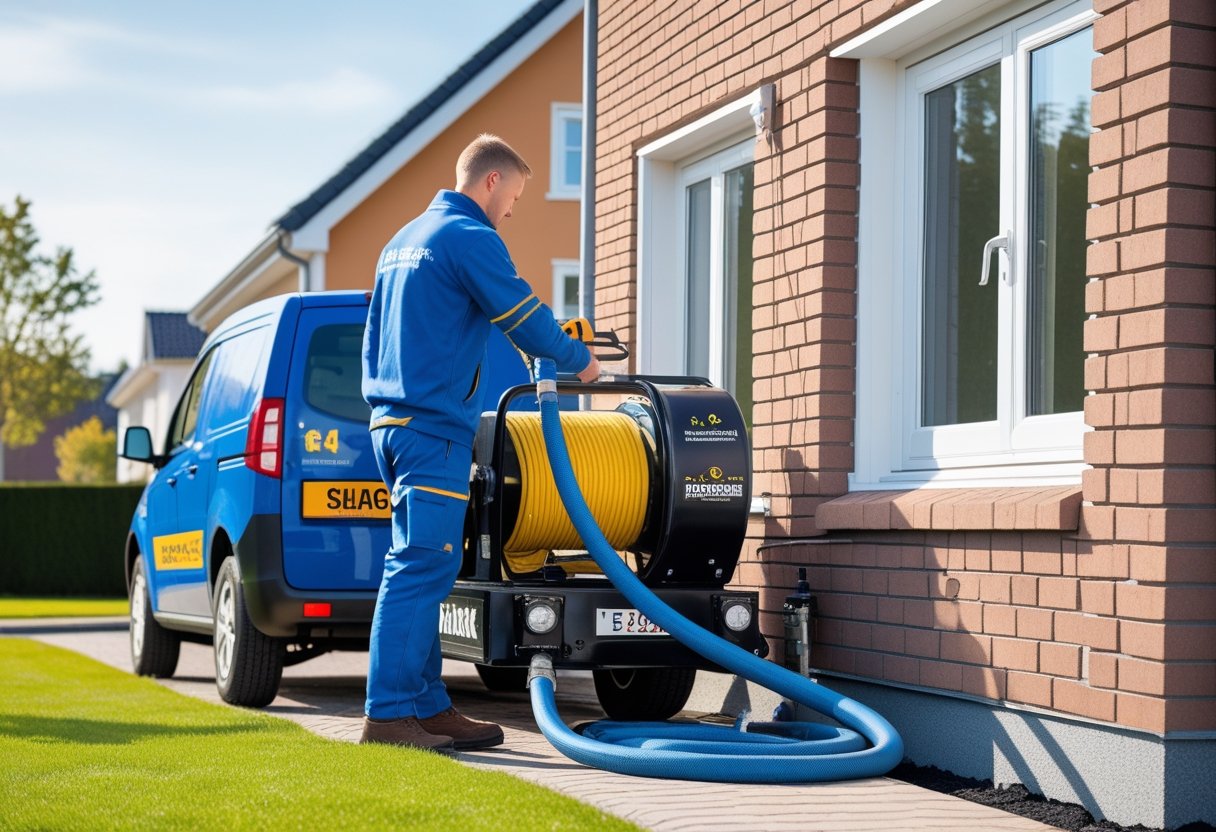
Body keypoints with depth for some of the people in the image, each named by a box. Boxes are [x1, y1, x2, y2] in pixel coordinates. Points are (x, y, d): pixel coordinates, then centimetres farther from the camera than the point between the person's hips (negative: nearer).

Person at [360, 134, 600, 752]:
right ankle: (389, 714, -12)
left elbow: (374, 339, 28)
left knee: (421, 568, 10)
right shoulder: (469, 237, -8)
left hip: (393, 421, 10)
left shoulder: (403, 240, 22)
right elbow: (525, 318, -8)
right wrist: (579, 361, 8)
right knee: (421, 568, -11)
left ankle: (428, 706, 12)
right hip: (434, 427, -10)